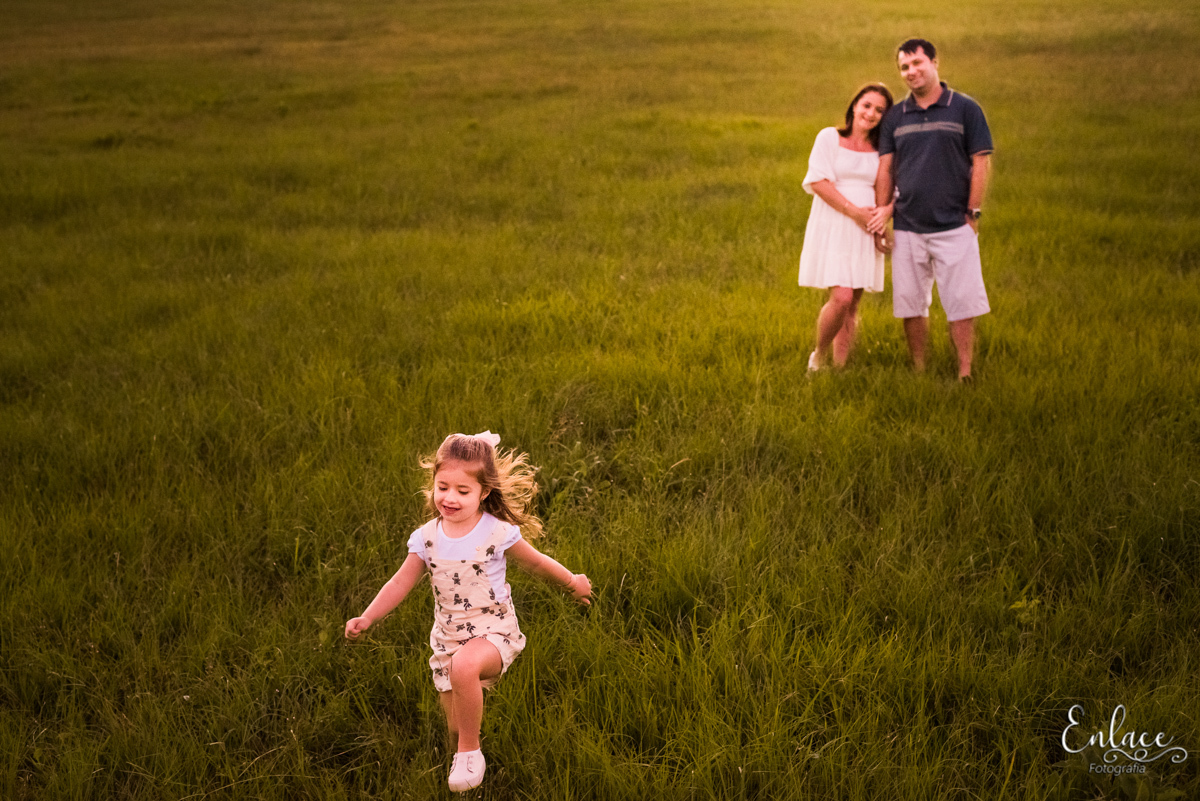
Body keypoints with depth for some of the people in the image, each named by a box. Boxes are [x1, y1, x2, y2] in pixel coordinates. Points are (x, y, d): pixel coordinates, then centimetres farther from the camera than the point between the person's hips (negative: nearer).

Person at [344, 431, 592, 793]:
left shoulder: (498, 533, -13)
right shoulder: (427, 538, -3)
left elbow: (535, 562, 3)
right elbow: (401, 583, 3)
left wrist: (573, 582, 14)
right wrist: (366, 618, -6)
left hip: (493, 631, -4)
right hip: (448, 637, 4)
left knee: (464, 665, -37)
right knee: (457, 727, 9)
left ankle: (470, 751, -17)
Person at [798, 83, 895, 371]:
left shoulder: (881, 149, 12)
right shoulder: (829, 137, 1)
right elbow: (818, 181, -8)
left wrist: (885, 210, -12)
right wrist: (855, 212, -13)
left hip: (865, 231, 4)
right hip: (833, 227, -4)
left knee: (852, 305, 3)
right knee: (841, 297, -17)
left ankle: (840, 366, 10)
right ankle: (818, 356, 5)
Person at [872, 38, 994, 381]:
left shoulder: (965, 109, 1)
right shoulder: (895, 116, 10)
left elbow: (981, 162, -1)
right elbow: (885, 169, 10)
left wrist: (973, 213, -5)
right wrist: (881, 216, 1)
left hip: (954, 227, -3)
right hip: (907, 228, 4)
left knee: (961, 306, -3)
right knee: (910, 305, 7)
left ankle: (965, 374, 2)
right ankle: (918, 373, 17)